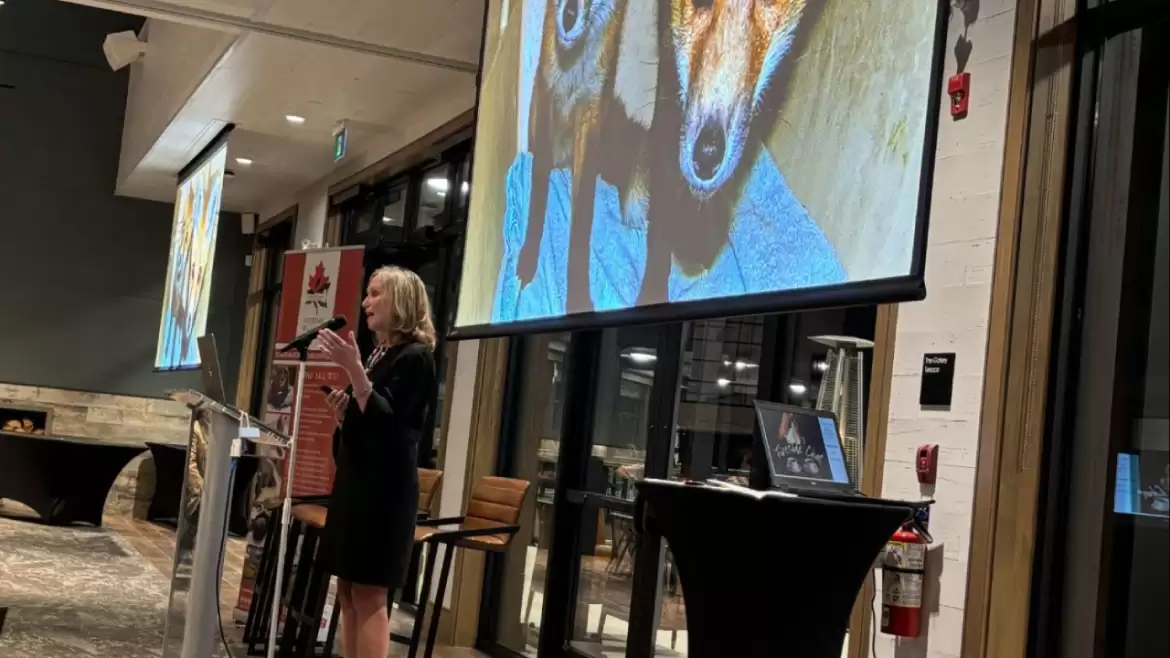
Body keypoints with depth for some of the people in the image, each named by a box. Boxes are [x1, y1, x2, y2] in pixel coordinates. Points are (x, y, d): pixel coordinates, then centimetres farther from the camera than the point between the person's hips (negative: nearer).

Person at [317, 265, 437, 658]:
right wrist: (343, 413, 2)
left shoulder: (415, 357, -9)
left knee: (370, 595, -8)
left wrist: (353, 368, -26)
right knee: (348, 593, 9)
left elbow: (386, 421, -20)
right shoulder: (377, 354, 16)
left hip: (384, 487, -9)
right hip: (354, 481, 9)